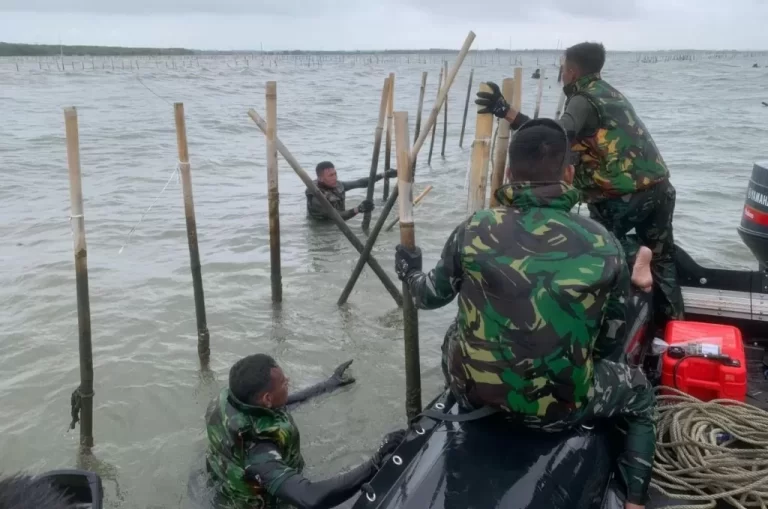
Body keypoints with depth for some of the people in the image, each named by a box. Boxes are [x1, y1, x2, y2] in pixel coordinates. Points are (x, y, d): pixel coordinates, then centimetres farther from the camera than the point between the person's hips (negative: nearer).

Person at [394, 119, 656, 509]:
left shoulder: (474, 231, -10)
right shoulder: (604, 245, -11)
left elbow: (430, 296, 6)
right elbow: (610, 341, 1)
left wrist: (408, 271, 28)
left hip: (474, 390, 2)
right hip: (558, 406, -1)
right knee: (638, 392, 29)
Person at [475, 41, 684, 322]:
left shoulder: (584, 99, -7)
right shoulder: (610, 93, 19)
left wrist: (507, 112, -32)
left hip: (626, 194, -8)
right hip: (660, 186, 8)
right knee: (661, 257, 19)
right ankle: (674, 321, 24)